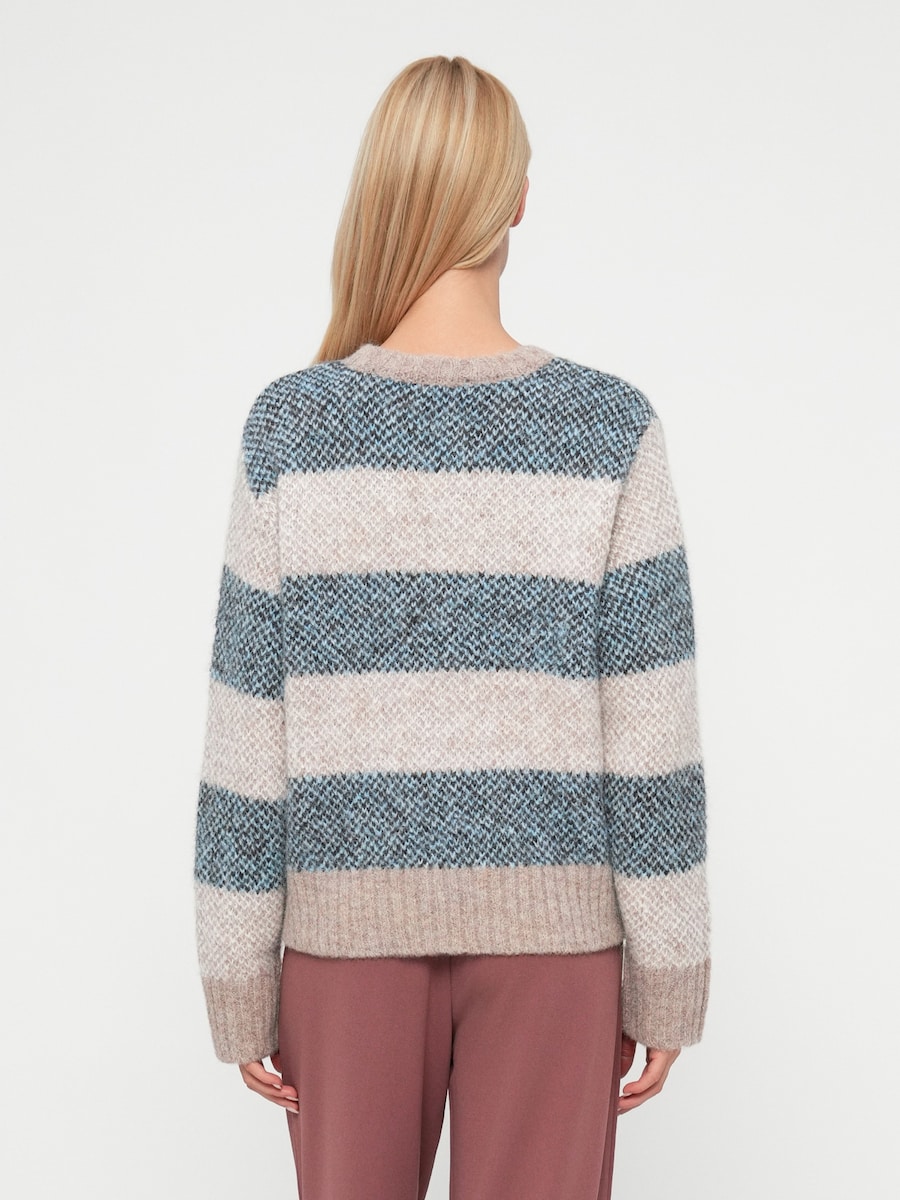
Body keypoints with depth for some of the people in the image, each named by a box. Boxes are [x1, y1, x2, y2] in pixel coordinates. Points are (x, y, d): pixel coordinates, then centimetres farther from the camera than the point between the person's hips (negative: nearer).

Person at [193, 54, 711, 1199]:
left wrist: (238, 979, 4)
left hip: (351, 908, 1)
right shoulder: (610, 430, -8)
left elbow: (249, 739, -6)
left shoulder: (290, 426, -8)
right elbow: (650, 739, -8)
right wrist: (667, 978, 3)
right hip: (551, 914, 0)